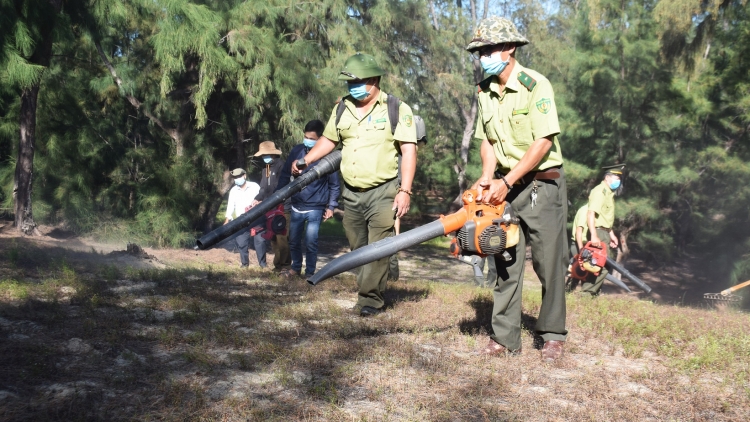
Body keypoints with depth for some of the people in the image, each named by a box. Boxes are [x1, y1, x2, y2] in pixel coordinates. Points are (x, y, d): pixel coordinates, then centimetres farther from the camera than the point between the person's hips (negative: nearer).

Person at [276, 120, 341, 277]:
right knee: (294, 240, 14)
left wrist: (331, 206, -6)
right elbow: (285, 175, 8)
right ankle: (296, 268, 33)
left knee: (310, 242, -3)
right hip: (296, 206, 4)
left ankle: (310, 273, 14)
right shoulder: (296, 151, -3)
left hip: (315, 209, -4)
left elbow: (334, 185, -3)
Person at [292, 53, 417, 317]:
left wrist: (405, 190, -17)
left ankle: (370, 300, -1)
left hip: (383, 193, -5)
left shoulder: (397, 109, -6)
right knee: (358, 251, 11)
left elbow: (409, 150, -10)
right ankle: (374, 294, 23)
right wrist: (305, 161, 8)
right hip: (351, 194, 6)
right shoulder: (342, 109, 10)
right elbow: (328, 140, 22)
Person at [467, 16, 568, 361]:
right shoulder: (484, 91, 6)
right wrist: (487, 179, -9)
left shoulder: (535, 85, -14)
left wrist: (507, 182, -20)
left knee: (549, 263, 1)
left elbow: (544, 141, -18)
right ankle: (505, 338, 12)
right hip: (505, 186, 6)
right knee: (506, 264, 6)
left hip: (542, 184, -6)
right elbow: (487, 141, 9)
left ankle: (553, 335, 14)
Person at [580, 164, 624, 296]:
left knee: (603, 265, 12)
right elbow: (591, 213, -25)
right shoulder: (599, 191, -14)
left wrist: (611, 234, 25)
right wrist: (594, 236, -32)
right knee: (600, 266, -14)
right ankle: (587, 293, -10)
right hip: (598, 232, -10)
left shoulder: (609, 193, 18)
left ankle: (594, 292, 18)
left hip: (604, 232, 10)